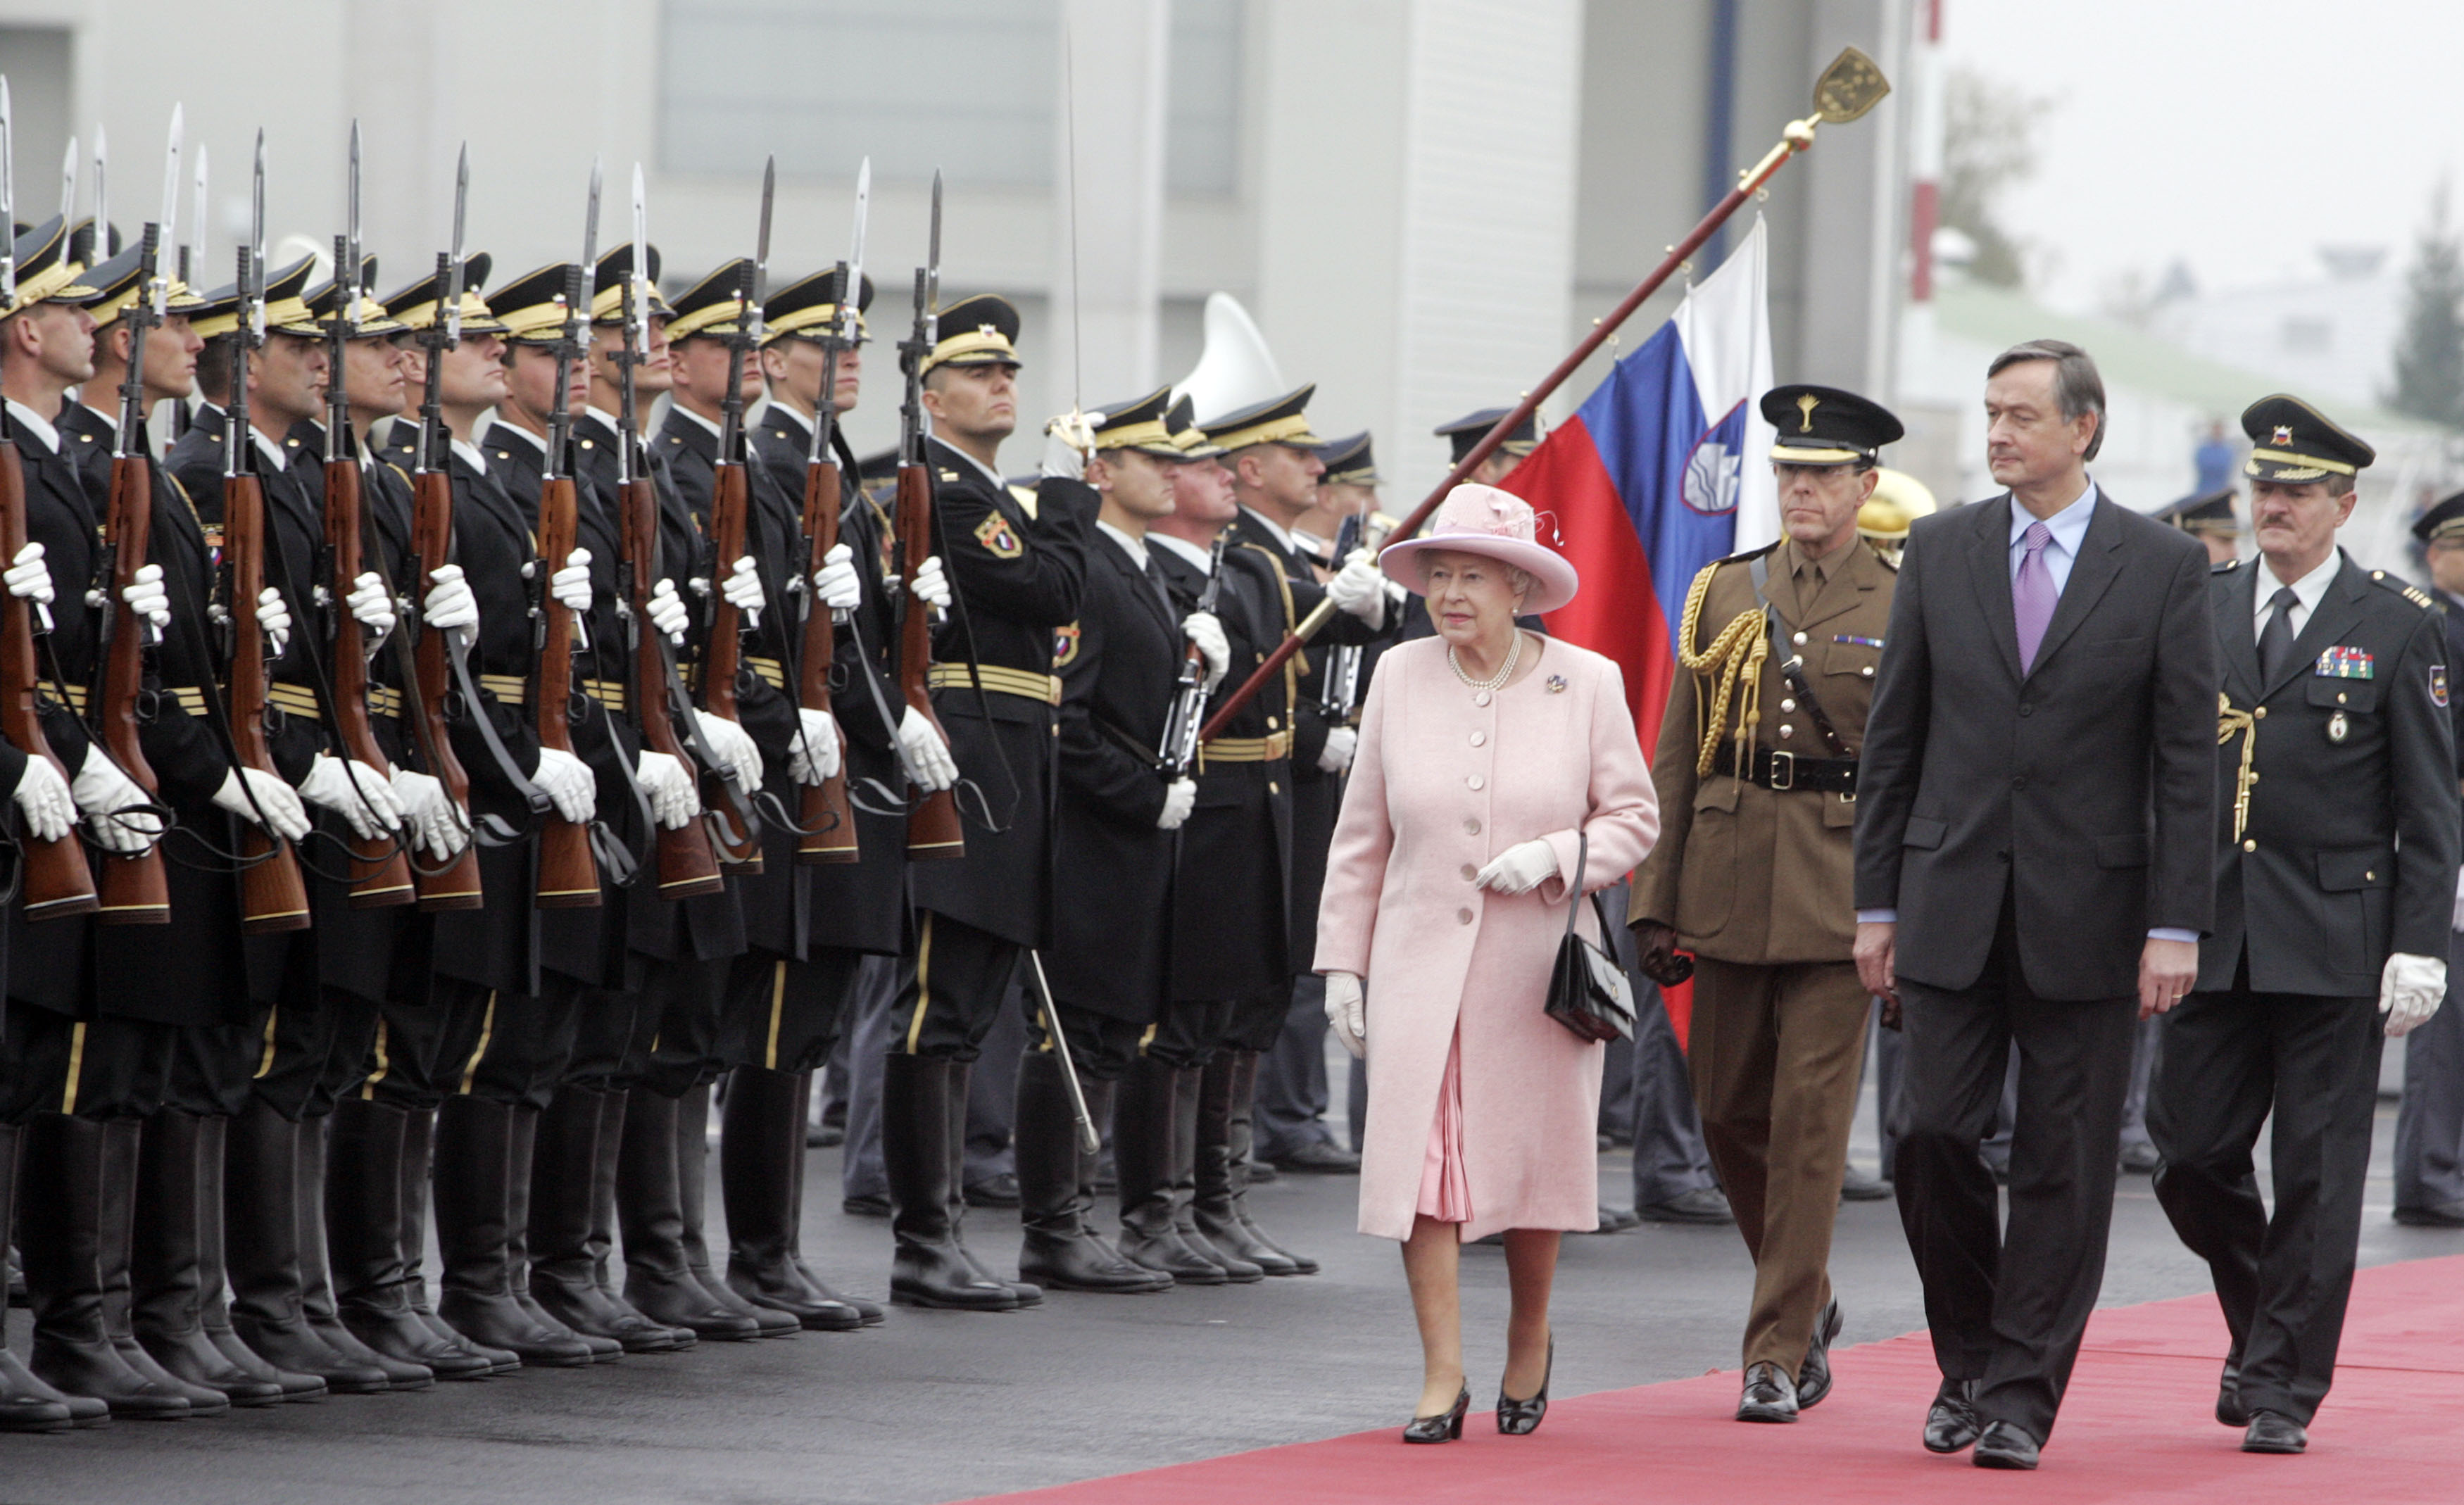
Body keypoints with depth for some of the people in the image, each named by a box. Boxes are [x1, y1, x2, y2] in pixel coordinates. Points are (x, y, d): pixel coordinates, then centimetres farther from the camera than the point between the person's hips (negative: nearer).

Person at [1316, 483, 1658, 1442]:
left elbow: (1634, 818, 3)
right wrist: (1342, 961, 6)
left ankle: (1529, 1344, 30)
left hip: (1538, 962, -1)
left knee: (1532, 1157, 7)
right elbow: (1361, 835, 9)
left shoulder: (1587, 683, -1)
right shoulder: (1400, 679, 4)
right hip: (1421, 958, 1)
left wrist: (1555, 856, -15)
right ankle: (1442, 1375, -6)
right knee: (1420, 1155, -9)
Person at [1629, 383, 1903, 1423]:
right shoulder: (1723, 594, 10)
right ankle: (1806, 1301, 30)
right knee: (1728, 1112, 9)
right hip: (1729, 894, 4)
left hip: (1838, 897, -4)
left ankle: (1778, 1354, -1)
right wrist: (1656, 901, 3)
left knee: (1810, 1123, -5)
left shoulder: (1905, 609, 1)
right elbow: (1676, 759, 10)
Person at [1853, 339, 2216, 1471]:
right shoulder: (1940, 551, 7)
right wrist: (1876, 903, 4)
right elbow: (1892, 738, 9)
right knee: (1932, 1138, -3)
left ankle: (2020, 1398, 6)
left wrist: (2176, 927, -8)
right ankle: (1966, 1363, 17)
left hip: (2086, 913, -2)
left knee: (2063, 1164, 0)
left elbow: (2186, 761, -2)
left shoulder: (2164, 568, 0)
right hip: (1953, 904, 2)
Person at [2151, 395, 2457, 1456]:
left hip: (2334, 940, -3)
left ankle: (2285, 1388, 6)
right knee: (2189, 1149, 3)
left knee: (2316, 1171, -1)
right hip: (2214, 934, 3)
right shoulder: (2199, 610, 9)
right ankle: (2261, 1326, 27)